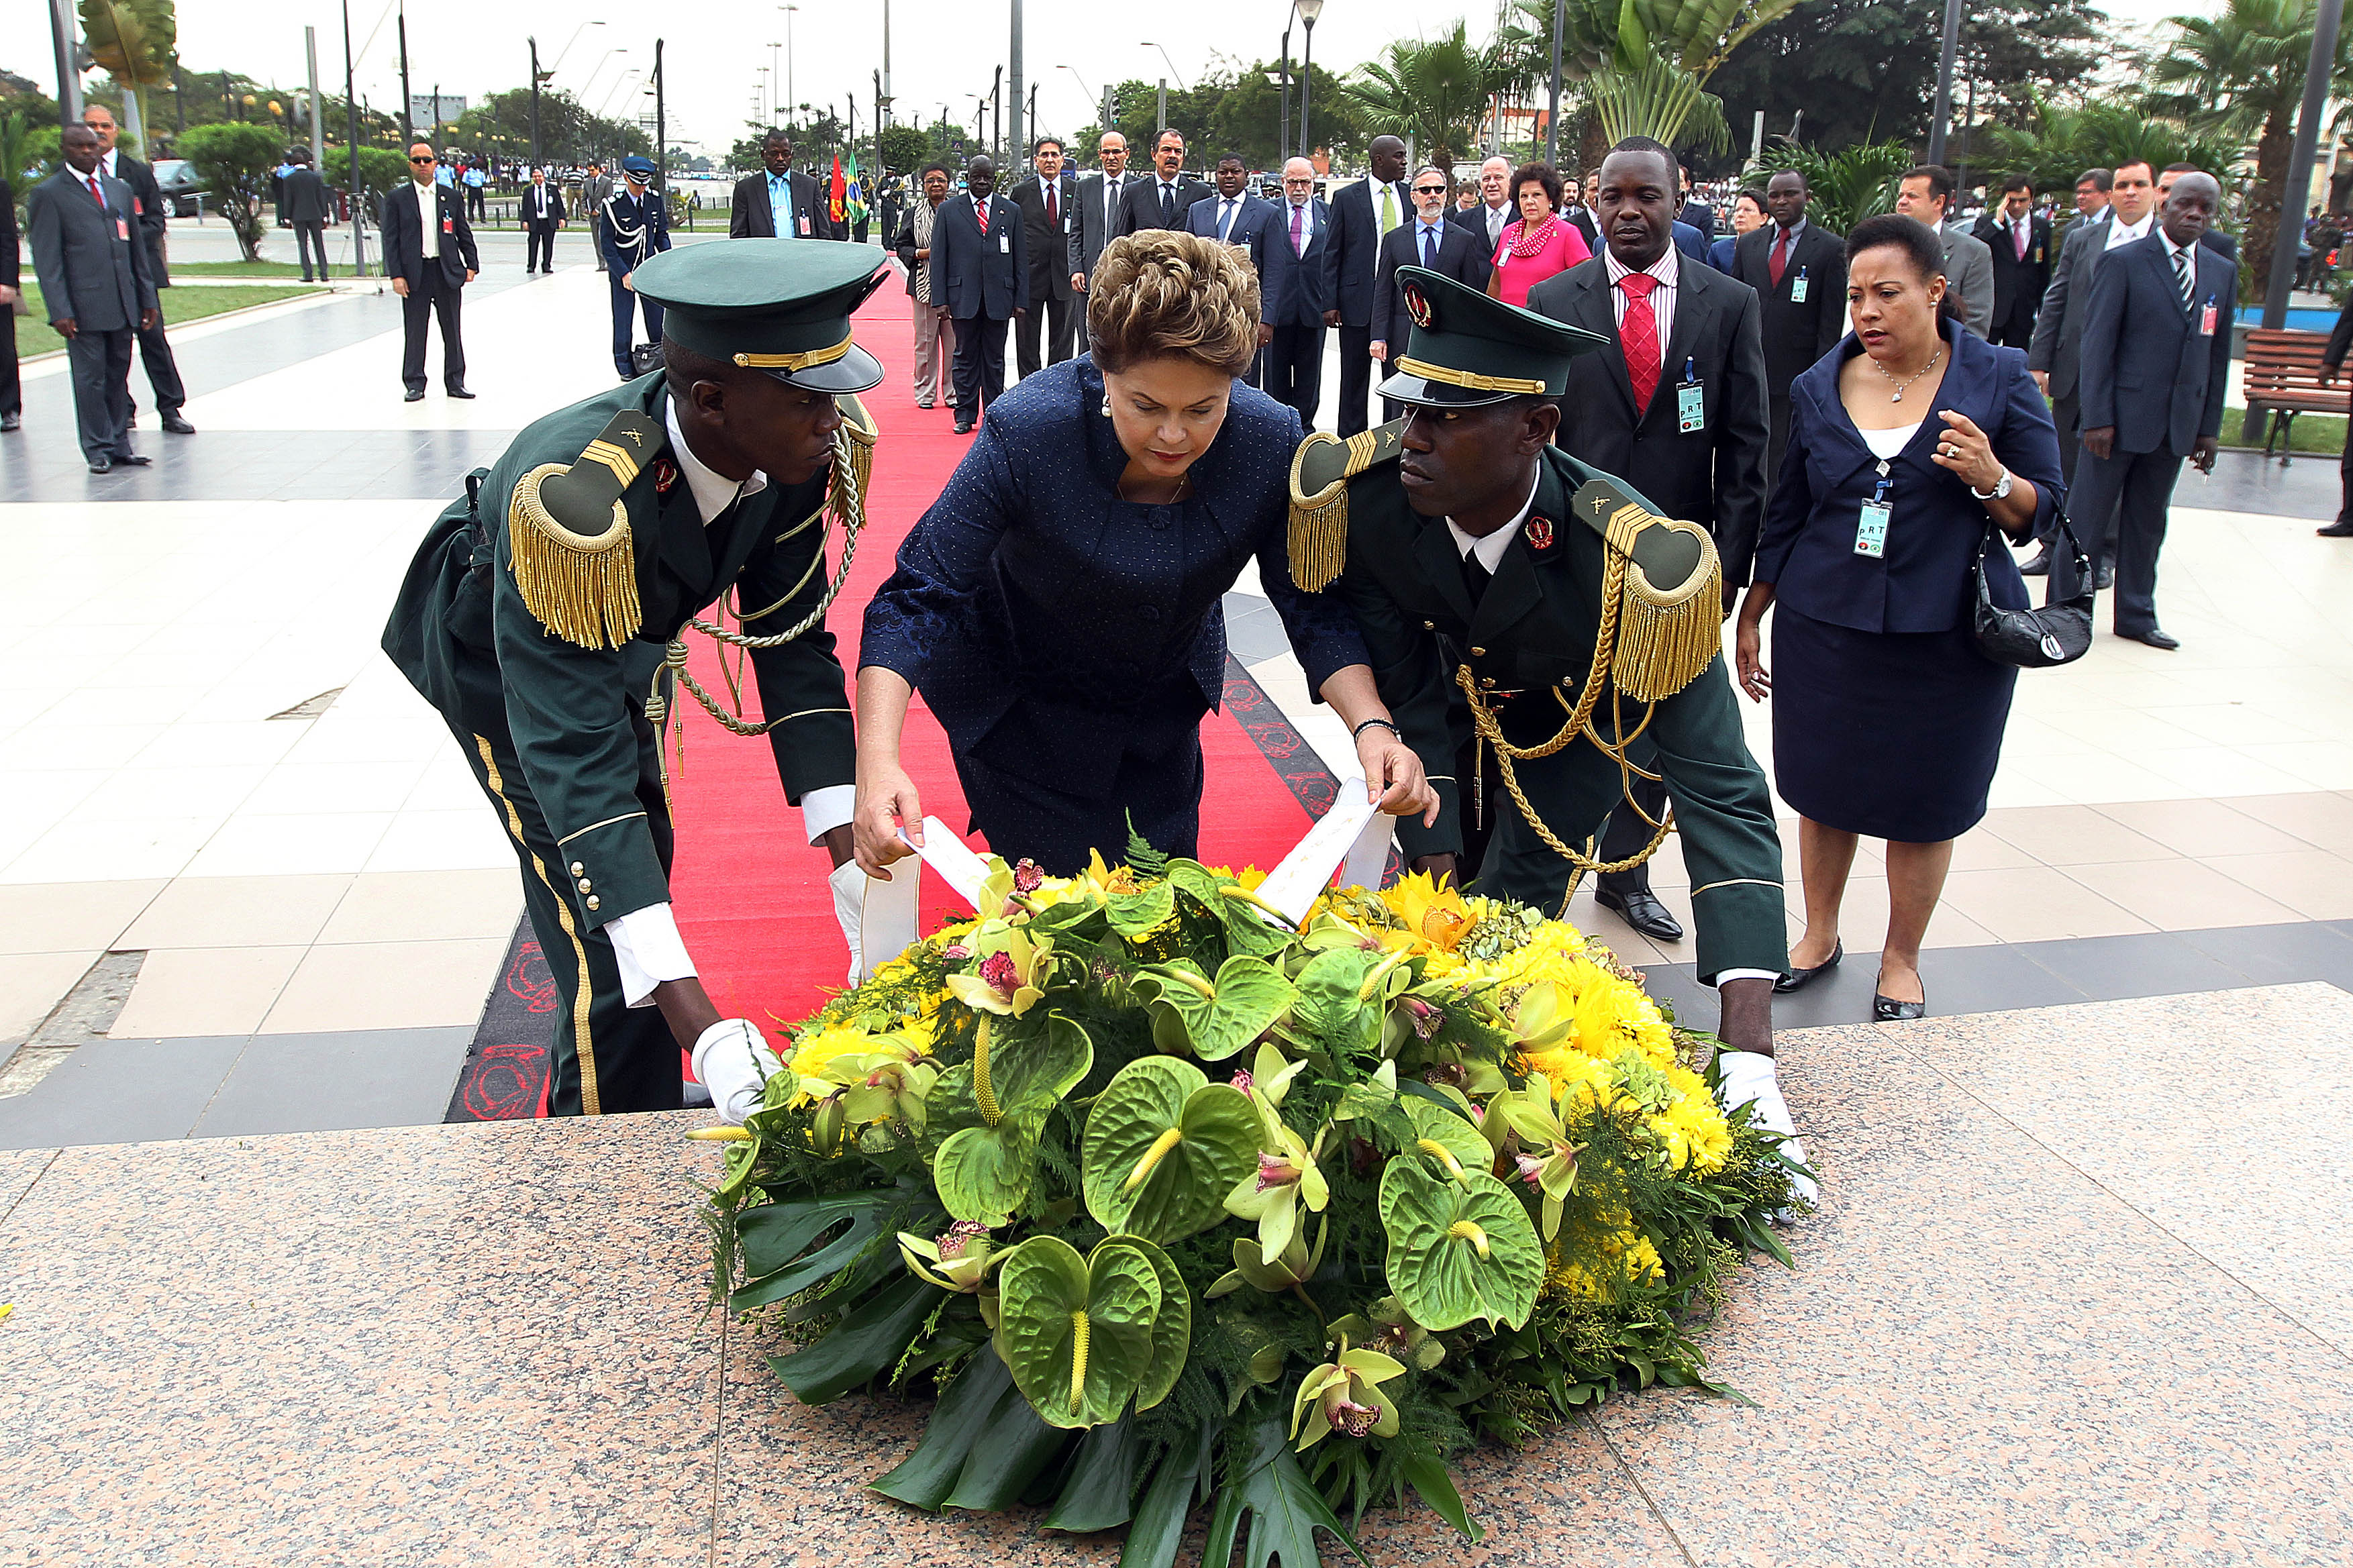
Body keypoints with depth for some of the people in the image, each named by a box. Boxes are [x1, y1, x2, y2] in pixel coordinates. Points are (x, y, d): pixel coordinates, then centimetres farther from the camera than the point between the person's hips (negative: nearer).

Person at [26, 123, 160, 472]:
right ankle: (99, 450, 7)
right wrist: (59, 310, -13)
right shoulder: (47, 194, 0)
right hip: (84, 305, -5)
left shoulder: (120, 190, 17)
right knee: (90, 378, -1)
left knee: (118, 376, 9)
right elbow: (46, 260, -5)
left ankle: (119, 447, 16)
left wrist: (147, 296, 15)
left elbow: (136, 247, 21)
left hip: (123, 304, 5)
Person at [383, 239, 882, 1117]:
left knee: (647, 862, 22)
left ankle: (626, 1103, 47)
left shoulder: (797, 448, -28)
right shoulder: (577, 499, -46)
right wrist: (694, 1014, -52)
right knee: (611, 969, -11)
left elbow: (790, 637, -17)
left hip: (630, 632, 7)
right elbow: (573, 757, -46)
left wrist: (846, 843, -27)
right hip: (495, 656, -6)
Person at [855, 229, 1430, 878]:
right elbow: (918, 599, -31)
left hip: (1165, 701, 4)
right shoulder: (1027, 433, -33)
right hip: (1020, 715, -3)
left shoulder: (1272, 442, -24)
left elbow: (1313, 609, -16)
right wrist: (878, 763, -45)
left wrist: (1373, 726, -35)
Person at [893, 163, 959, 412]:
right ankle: (925, 393, 12)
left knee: (953, 341, 2)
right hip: (924, 284, 0)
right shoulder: (915, 212, 7)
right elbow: (901, 246, 8)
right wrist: (921, 254, -9)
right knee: (925, 340, 3)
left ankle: (953, 392, 12)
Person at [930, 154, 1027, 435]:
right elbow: (938, 257, 3)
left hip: (999, 297, 1)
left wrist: (1021, 299, 1)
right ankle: (965, 414, 11)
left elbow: (1021, 258, 8)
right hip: (963, 296, -1)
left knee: (995, 359, 6)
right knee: (966, 357, 4)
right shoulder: (949, 211, 5)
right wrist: (940, 298, -5)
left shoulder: (1011, 211, 8)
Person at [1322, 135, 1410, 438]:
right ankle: (1351, 438, 15)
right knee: (1355, 376, 5)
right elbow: (1332, 254, 0)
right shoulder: (1346, 197, 0)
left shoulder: (1410, 197, 9)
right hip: (1359, 299, -2)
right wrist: (1330, 303, -6)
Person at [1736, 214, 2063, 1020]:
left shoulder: (1999, 378, -2)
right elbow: (1786, 513, 10)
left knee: (1924, 802, 8)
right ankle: (1819, 935, 32)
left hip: (1947, 636, -2)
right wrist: (1750, 617, 11)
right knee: (1824, 788, 11)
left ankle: (1901, 961, 26)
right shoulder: (1820, 387, 4)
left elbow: (2044, 508, -2)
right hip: (1824, 630, 2)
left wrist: (1991, 478, -23)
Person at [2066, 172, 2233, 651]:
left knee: (2148, 521, 14)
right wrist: (2098, 417, -15)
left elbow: (2218, 354, 12)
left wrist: (2209, 426, 8)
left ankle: (2136, 615, 23)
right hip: (2122, 414, -5)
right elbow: (2098, 342, -9)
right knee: (2087, 512, 1)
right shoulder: (2125, 263, -6)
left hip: (2177, 423, 5)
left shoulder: (2223, 273, 10)